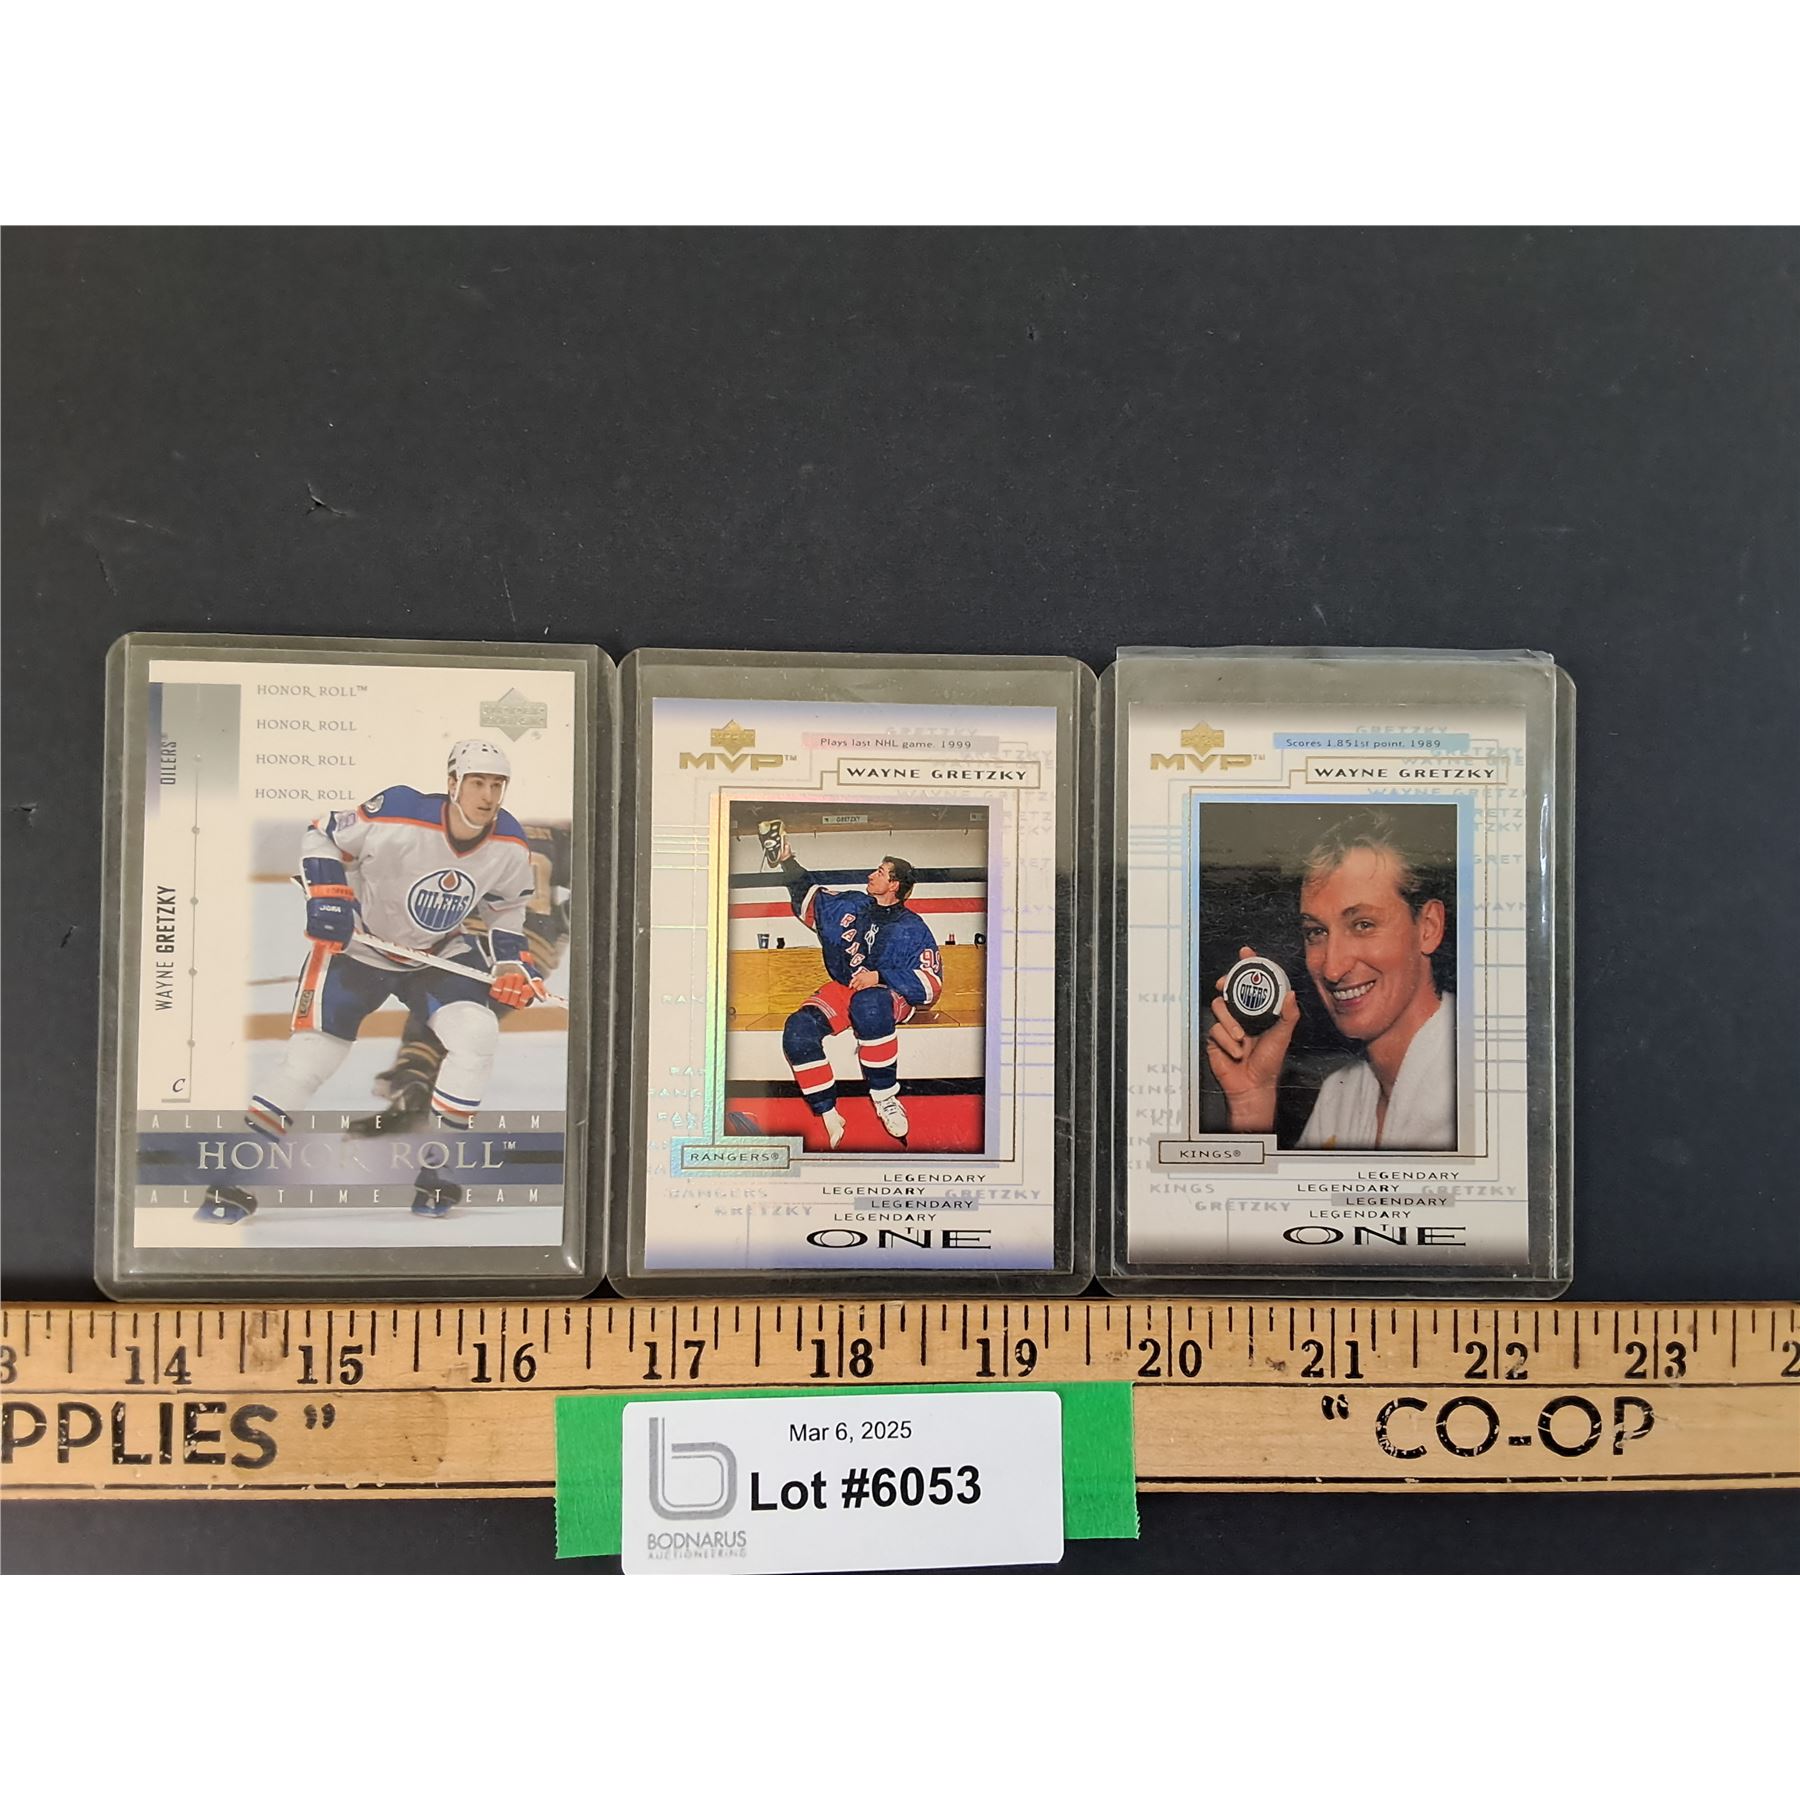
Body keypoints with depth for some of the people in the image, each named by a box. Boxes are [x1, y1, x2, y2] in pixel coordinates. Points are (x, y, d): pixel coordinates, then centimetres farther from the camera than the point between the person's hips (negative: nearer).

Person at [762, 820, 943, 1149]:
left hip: (893, 996, -5)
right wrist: (787, 861, 11)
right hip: (842, 990, 5)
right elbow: (807, 898, 21)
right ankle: (829, 1116, -21)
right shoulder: (850, 905, 8)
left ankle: (884, 1097, -31)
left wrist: (879, 976, -22)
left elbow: (931, 984, -12)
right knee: (798, 1030, -25)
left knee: (868, 1005, -43)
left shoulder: (912, 929, -5)